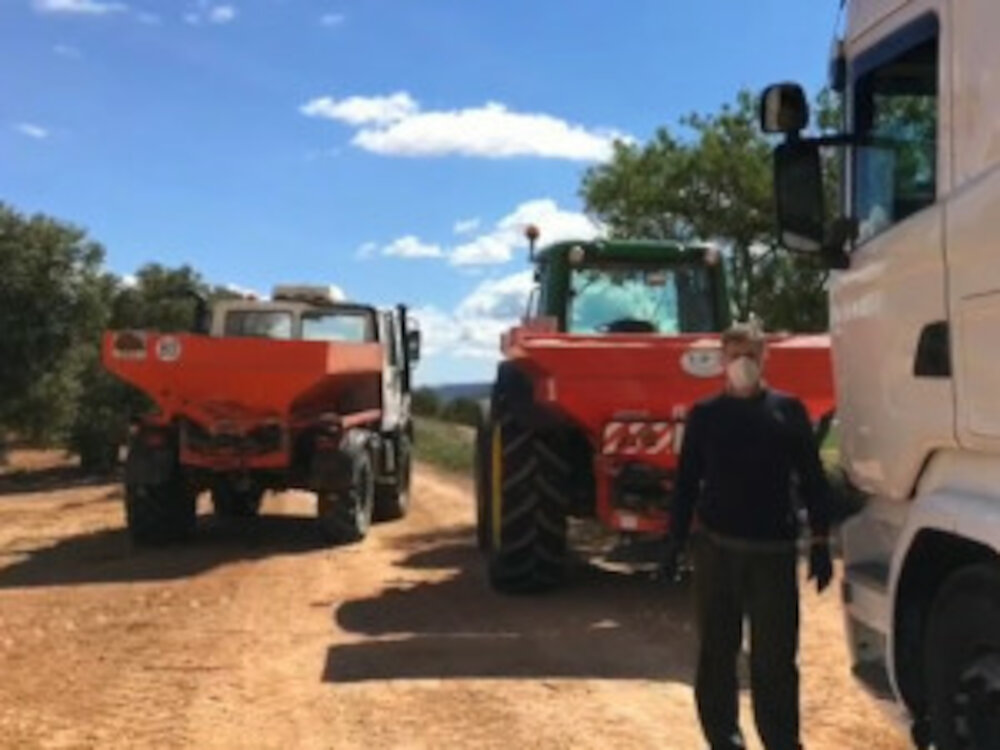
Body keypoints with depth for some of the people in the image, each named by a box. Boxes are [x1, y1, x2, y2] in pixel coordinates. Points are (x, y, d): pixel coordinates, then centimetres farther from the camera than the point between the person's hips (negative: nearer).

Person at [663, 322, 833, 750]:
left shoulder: (788, 410, 3)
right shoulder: (705, 415, 6)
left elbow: (812, 479, 2)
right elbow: (686, 481, 8)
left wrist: (820, 542, -2)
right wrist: (676, 540, 4)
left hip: (773, 549, -1)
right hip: (716, 547, 1)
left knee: (775, 657, 0)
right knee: (716, 653, 8)